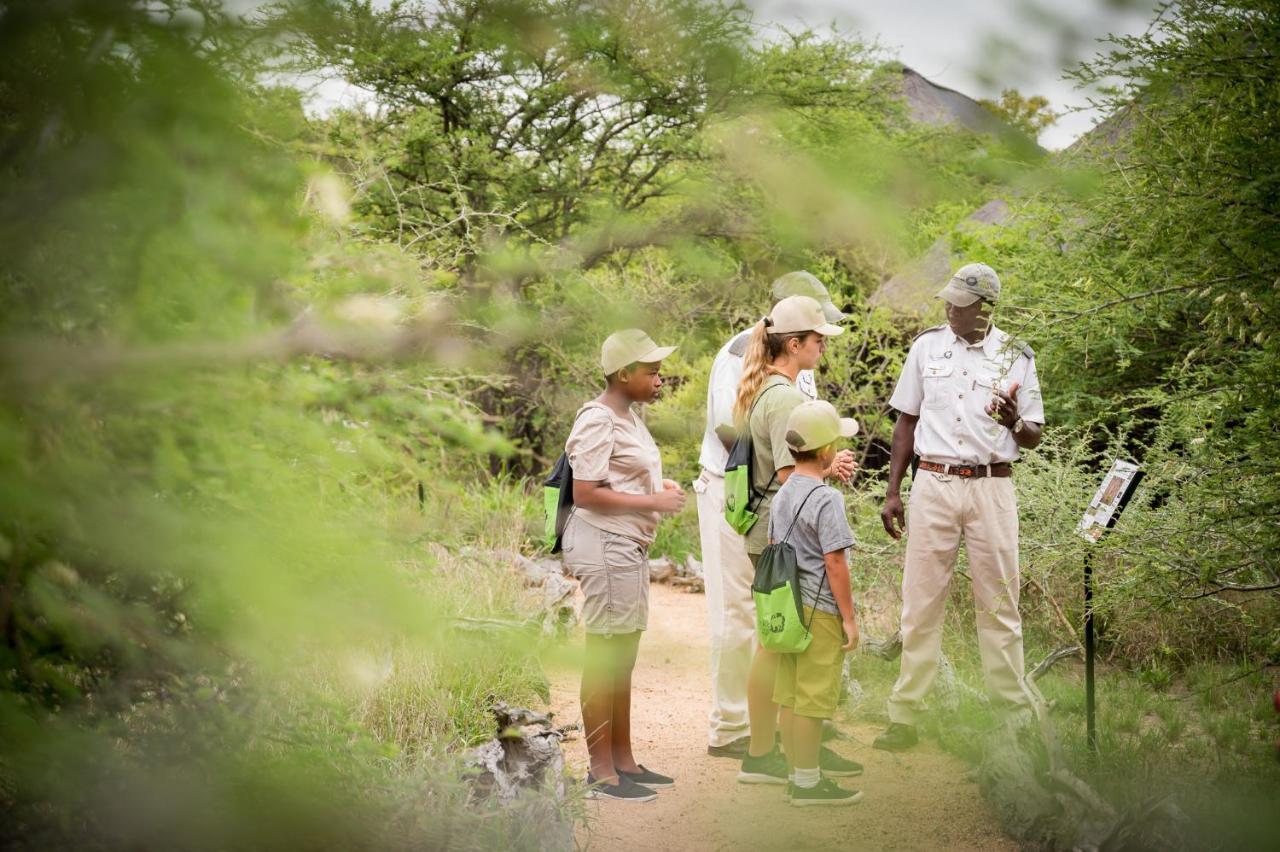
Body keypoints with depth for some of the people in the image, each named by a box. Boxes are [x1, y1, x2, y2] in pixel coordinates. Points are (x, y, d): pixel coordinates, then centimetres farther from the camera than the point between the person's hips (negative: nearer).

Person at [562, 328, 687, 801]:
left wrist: (658, 485, 6)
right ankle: (602, 773, 2)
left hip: (629, 548, 10)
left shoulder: (628, 416, 14)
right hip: (605, 547, -10)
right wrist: (652, 502, -20)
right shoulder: (598, 421, -16)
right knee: (604, 659, -4)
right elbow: (585, 494, -21)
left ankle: (623, 760, 25)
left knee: (623, 660, 15)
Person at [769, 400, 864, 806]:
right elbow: (835, 562, -17)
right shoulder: (826, 499, -17)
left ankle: (796, 775, 20)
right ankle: (808, 782, 4)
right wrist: (849, 617, -12)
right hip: (819, 610, -9)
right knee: (813, 698, -2)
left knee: (789, 696, 12)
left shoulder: (783, 494, 10)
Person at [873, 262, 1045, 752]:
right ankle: (904, 716, 5)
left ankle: (1013, 712, 10)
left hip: (991, 487, -1)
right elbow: (907, 421, 12)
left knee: (998, 604, 2)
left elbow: (1034, 437, 7)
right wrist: (892, 491, 6)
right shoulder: (926, 347, 7)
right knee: (921, 603, 2)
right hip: (933, 485, 1)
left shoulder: (1015, 357, 3)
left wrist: (1015, 423, -17)